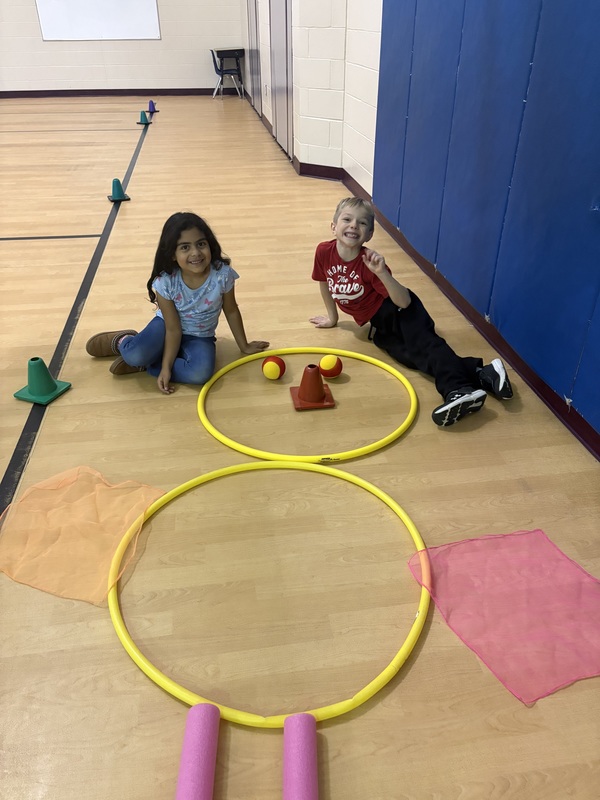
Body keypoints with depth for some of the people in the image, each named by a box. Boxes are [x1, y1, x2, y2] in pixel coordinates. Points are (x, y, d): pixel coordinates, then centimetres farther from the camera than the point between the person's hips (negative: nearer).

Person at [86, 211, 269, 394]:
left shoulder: (222, 274, -24)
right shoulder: (165, 282, -24)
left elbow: (231, 311, -6)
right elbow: (173, 330, -17)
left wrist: (244, 346, 5)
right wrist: (166, 367, -23)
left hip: (200, 337, 1)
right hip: (167, 326, -1)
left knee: (200, 373, -31)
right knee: (134, 355, -29)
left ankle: (144, 364, -9)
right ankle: (122, 341, 11)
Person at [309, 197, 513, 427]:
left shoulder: (368, 262, -20)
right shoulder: (324, 252, -9)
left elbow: (404, 302, -25)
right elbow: (325, 284, 13)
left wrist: (382, 273, -39)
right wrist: (332, 318, 23)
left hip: (398, 311, -4)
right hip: (379, 324, 4)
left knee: (421, 343, -31)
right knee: (407, 354, -18)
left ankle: (458, 389, -51)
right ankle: (479, 376, -28)